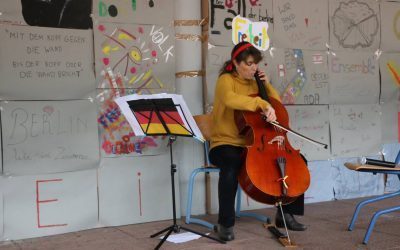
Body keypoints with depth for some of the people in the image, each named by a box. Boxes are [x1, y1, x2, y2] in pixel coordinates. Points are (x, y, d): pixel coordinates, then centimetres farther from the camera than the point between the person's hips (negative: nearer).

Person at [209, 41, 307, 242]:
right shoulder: (226, 80, -7)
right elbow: (231, 99, -31)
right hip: (226, 144, -6)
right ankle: (225, 223, -25)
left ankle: (285, 213, 4)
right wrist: (262, 104, -41)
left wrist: (267, 85, 5)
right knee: (231, 165, -41)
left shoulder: (254, 83, 13)